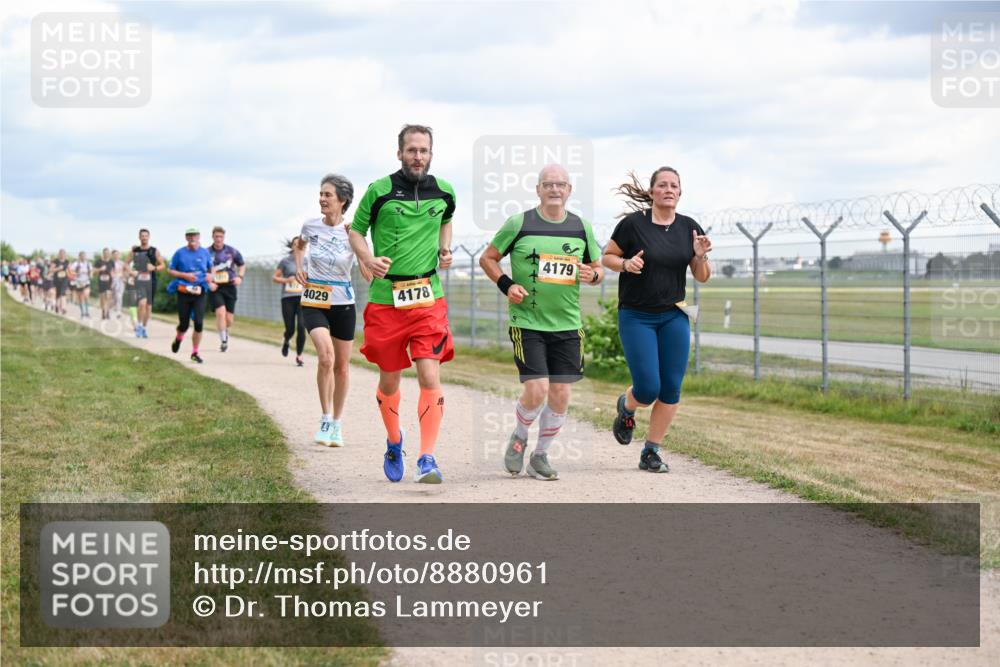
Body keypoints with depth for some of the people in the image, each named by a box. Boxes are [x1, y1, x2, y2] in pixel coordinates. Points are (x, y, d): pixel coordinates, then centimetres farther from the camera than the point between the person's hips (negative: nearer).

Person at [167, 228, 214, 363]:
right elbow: (171, 271, 5)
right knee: (184, 324, 3)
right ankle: (178, 339, 39)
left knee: (199, 323, -10)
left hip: (200, 292, 1)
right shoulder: (180, 253, 1)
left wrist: (210, 276, -4)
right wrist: (185, 275, -11)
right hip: (184, 291, -1)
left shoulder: (205, 253, 7)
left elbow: (211, 269, 19)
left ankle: (195, 353, 3)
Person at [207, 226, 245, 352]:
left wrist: (240, 277, 0)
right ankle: (223, 341, -14)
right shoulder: (207, 253, -3)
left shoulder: (231, 251, 3)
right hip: (215, 288, -2)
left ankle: (225, 332, 36)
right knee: (220, 312, -22)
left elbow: (242, 265, 17)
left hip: (229, 286, 2)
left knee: (229, 319, 2)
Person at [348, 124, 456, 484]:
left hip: (428, 297, 1)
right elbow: (356, 231, 6)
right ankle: (394, 441, 37)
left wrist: (445, 249, 8)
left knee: (430, 377, -13)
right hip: (385, 297, -1)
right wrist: (368, 259, -12)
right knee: (389, 380, 11)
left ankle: (427, 459, -10)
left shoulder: (444, 192, 4)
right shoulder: (379, 191, -5)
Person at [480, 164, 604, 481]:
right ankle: (519, 437, 17)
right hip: (527, 322, -4)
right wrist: (506, 285, -10)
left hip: (567, 324, 4)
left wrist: (592, 274, -8)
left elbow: (599, 269, 16)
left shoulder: (582, 227, 7)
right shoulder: (519, 224, -3)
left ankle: (541, 455, 21)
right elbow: (487, 258, 6)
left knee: (561, 395, 2)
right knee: (536, 390, -13)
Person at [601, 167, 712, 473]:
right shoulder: (633, 224, -9)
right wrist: (626, 264, -18)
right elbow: (607, 257, 2)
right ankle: (626, 408, 28)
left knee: (671, 389, -1)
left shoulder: (690, 228, 2)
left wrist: (700, 256, -13)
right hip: (636, 317, -4)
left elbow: (702, 277, 7)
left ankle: (651, 453, 12)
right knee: (648, 389, -9)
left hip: (674, 317, 4)